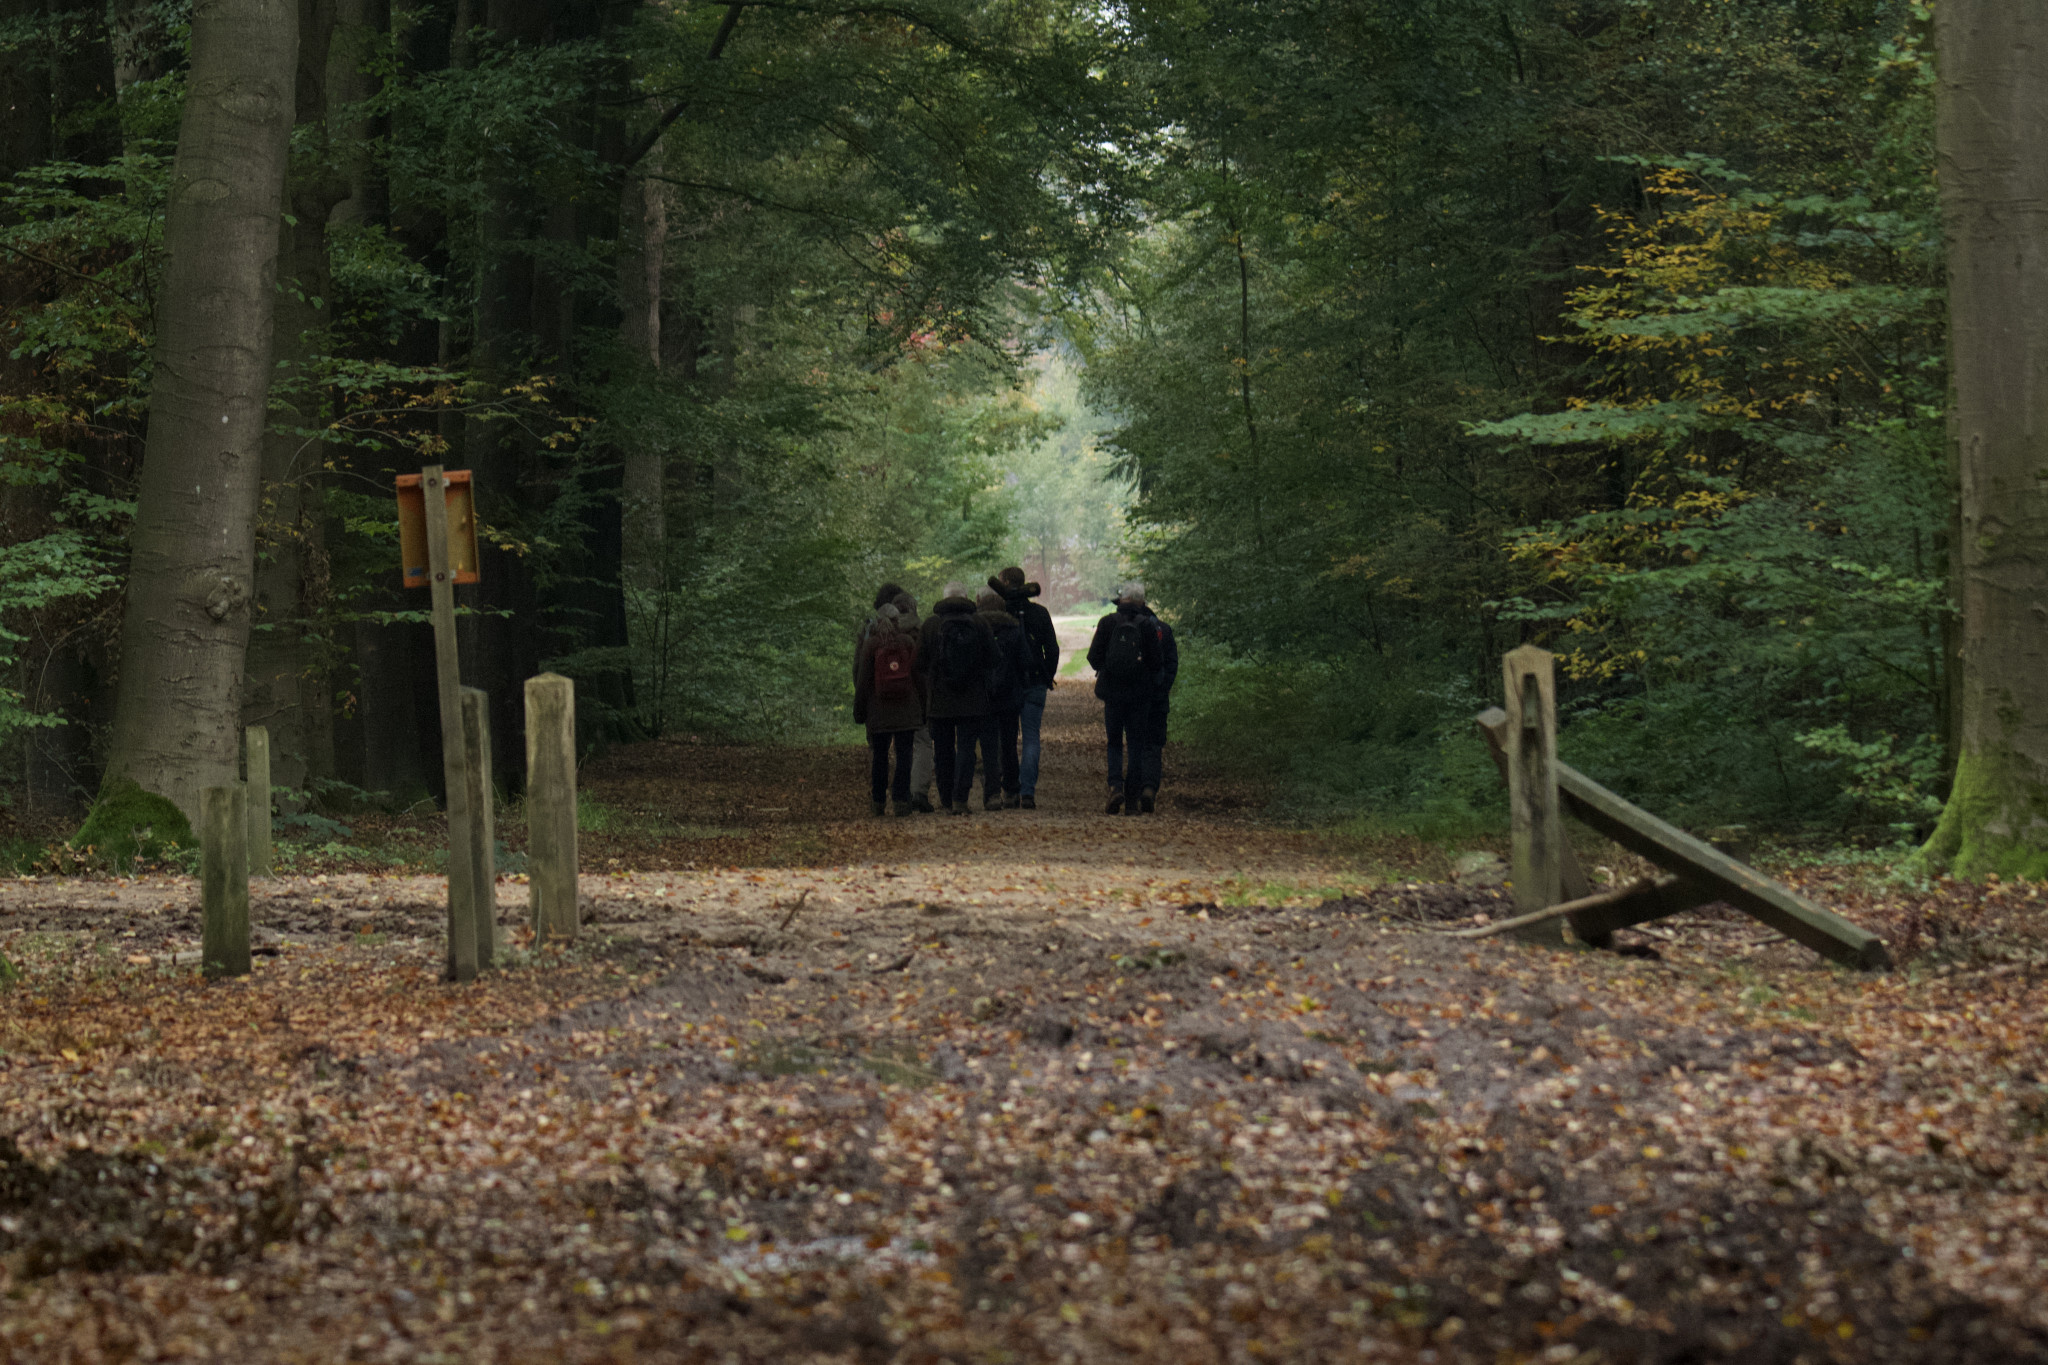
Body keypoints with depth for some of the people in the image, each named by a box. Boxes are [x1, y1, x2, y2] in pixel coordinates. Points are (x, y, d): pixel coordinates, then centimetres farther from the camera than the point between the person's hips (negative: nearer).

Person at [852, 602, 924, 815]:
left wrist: (859, 710, 5)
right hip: (906, 709, 1)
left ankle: (878, 800, 10)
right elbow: (918, 677, 4)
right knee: (903, 753, 1)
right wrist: (922, 708, 11)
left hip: (878, 710, 0)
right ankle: (901, 799, -7)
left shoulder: (870, 644, -4)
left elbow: (862, 679, -2)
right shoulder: (909, 643, 1)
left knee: (879, 754, 7)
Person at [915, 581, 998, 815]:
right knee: (966, 747, 0)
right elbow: (991, 661, 2)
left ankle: (947, 800, 14)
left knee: (943, 750, 10)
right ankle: (960, 798, -11)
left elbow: (920, 663, -2)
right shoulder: (980, 624, -2)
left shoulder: (930, 624, -4)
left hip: (939, 698, 0)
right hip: (972, 700, 0)